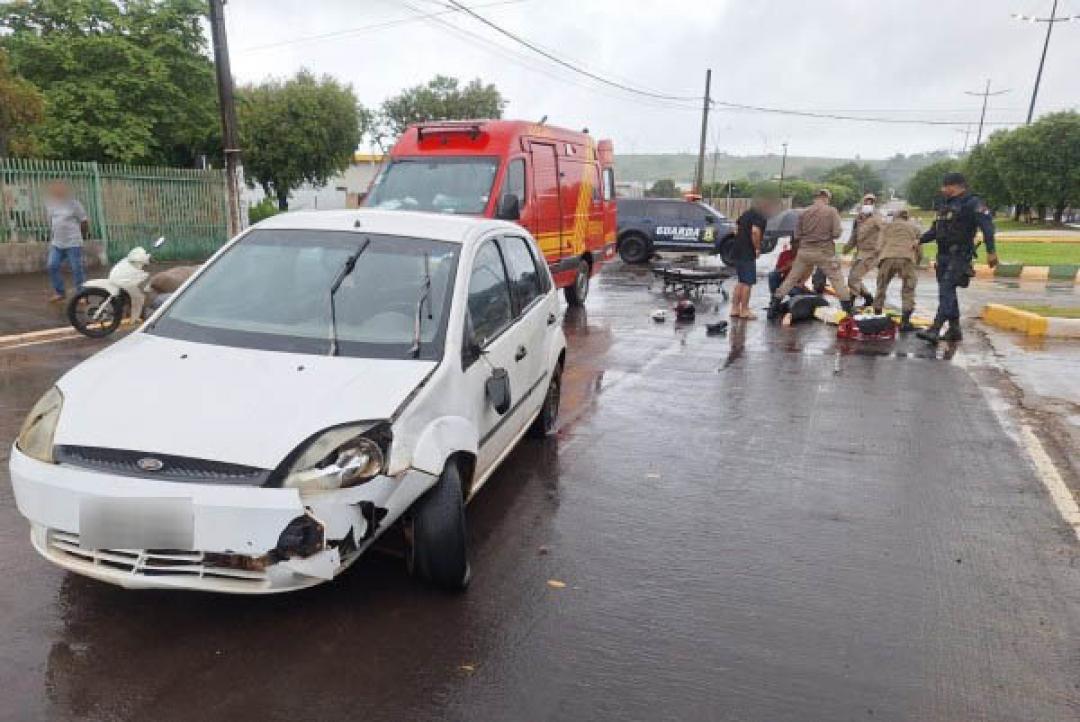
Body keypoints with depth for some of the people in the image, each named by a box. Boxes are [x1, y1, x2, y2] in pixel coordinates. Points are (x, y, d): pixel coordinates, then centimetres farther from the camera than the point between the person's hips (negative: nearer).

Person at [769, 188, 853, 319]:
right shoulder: (832, 211, -4)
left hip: (805, 251, 3)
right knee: (837, 279, 7)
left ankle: (774, 306, 11)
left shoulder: (804, 213, 2)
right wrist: (827, 236, 10)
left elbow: (797, 235, 2)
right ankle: (848, 308, 7)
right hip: (824, 251, -2)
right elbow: (836, 233, -9)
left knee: (792, 278, 11)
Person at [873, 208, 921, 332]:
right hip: (907, 258, 0)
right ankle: (905, 322, 2)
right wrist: (916, 263, 38)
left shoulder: (887, 226, 27)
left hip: (887, 257, 1)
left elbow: (881, 245, 16)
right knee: (908, 291, 7)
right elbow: (919, 250, 23)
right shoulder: (914, 227, 27)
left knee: (881, 289, 13)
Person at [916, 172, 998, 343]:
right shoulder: (945, 205, 18)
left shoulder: (972, 203, -8)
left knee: (946, 290, -18)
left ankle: (935, 329, -25)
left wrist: (991, 251, -23)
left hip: (959, 255, -9)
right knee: (948, 291, 11)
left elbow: (987, 226, -16)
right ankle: (954, 330, 19)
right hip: (943, 254, 9)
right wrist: (920, 240, 11)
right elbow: (935, 230, 26)